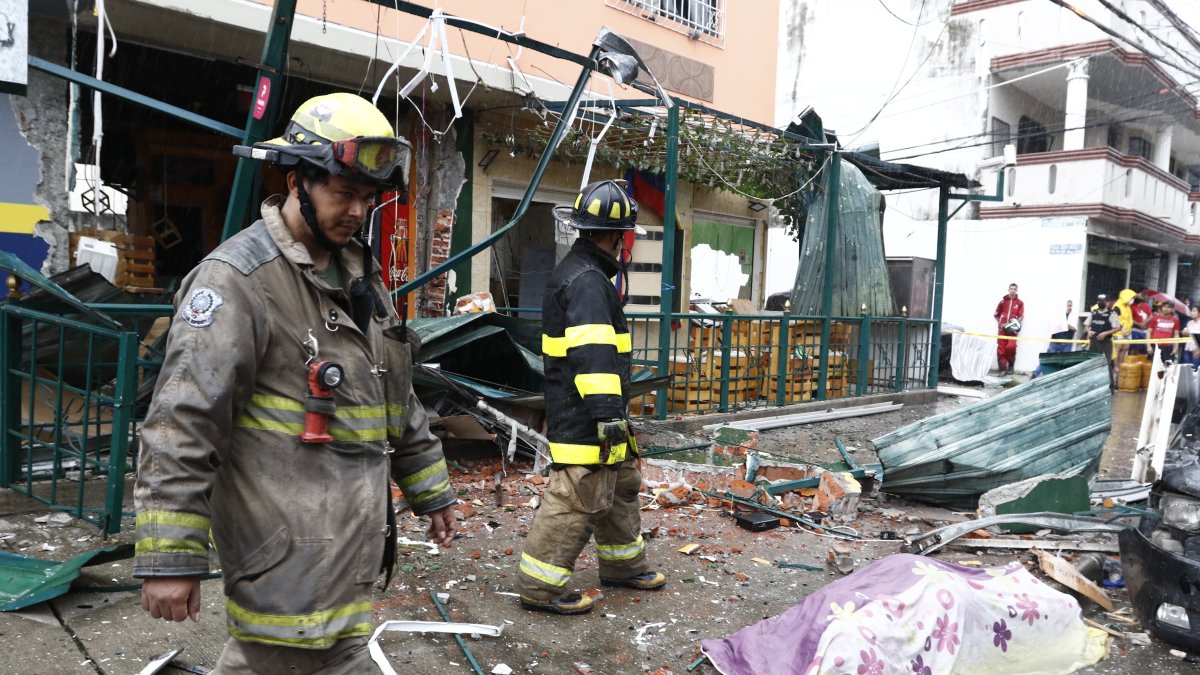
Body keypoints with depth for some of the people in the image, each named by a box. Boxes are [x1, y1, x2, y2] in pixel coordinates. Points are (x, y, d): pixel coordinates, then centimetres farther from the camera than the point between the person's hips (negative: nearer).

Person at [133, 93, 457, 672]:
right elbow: (182, 422, -17)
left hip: (351, 539, 8)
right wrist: (170, 556, -19)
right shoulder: (237, 277, -12)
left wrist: (430, 491, 23)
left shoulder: (358, 275, 15)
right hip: (288, 552, -8)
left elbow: (399, 400, 22)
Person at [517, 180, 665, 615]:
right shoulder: (587, 281, -18)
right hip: (582, 417, -11)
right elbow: (594, 353, -28)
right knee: (579, 498, -6)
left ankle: (623, 565, 35)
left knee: (621, 484, 21)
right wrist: (607, 412, -30)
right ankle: (539, 587, 3)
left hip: (587, 414, 11)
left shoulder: (580, 272, 17)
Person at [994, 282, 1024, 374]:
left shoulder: (1019, 303, 7)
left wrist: (1016, 322, -12)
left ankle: (1010, 366, 5)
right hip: (1002, 327, 2)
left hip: (1012, 328, -2)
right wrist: (1000, 322, 5)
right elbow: (996, 314, 17)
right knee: (1001, 348, -3)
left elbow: (1021, 316, 4)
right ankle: (1002, 368, 0)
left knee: (1011, 347, -15)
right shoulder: (1003, 301, 10)